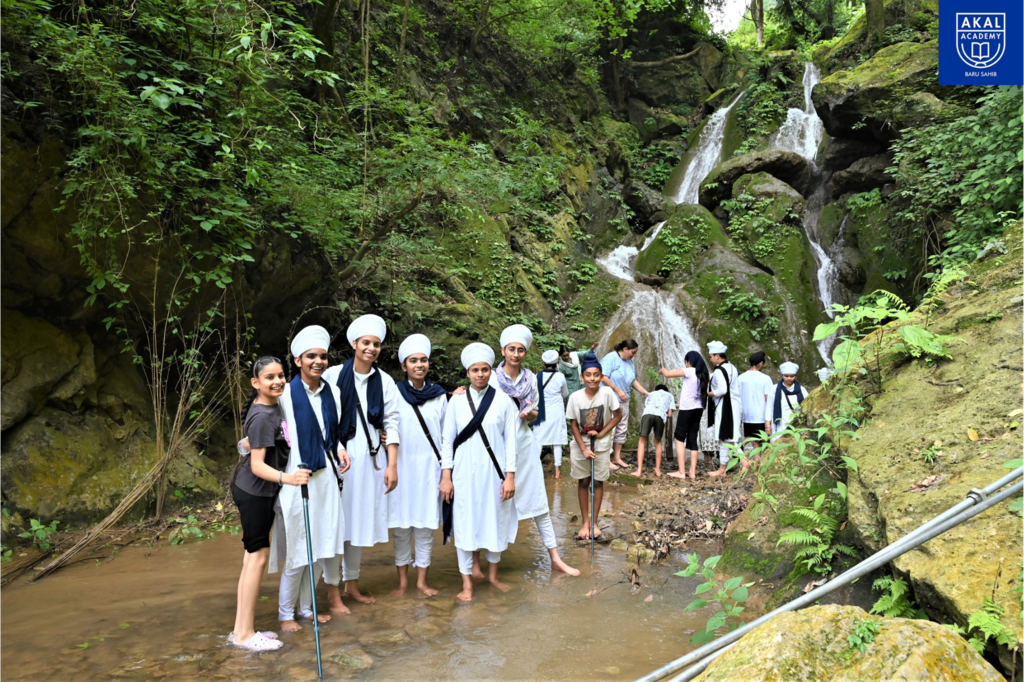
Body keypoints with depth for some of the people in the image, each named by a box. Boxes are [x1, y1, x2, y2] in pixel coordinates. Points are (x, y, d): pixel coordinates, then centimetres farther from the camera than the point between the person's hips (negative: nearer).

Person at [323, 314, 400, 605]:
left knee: (360, 521, 12)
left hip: (369, 459, 3)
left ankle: (351, 584, 26)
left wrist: (392, 465, -1)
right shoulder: (333, 375, -3)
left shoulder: (385, 382, 4)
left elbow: (391, 424, 4)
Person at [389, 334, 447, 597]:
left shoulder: (439, 396, 6)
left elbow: (445, 435, 11)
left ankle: (421, 580, 19)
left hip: (429, 468, 1)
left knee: (426, 526, 6)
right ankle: (403, 580, 20)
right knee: (401, 526, 5)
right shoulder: (395, 393, 0)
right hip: (401, 467, -1)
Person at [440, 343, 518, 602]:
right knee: (465, 524, 4)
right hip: (464, 473, 0)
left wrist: (510, 476, -5)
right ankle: (467, 582, 18)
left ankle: (492, 574, 32)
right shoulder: (457, 401, -1)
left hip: (494, 472, 0)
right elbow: (447, 439, 2)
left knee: (495, 521, 11)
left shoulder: (503, 401, -2)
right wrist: (446, 476, -2)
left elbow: (511, 441, -1)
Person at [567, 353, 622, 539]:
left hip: (602, 445, -1)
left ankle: (595, 522, 19)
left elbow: (618, 415, -7)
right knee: (583, 482, 8)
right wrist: (584, 448, -11)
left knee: (598, 482, 7)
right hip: (580, 445, 1)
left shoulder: (607, 393, -16)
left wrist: (601, 433, -14)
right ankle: (585, 522, 19)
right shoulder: (575, 397, -13)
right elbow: (574, 425, -6)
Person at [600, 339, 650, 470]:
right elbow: (603, 377, -20)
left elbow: (633, 381, 17)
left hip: (623, 400, 9)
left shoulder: (630, 362, 13)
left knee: (622, 429, 11)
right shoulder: (611, 358, -14)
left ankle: (617, 457, 21)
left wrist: (645, 393, 9)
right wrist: (618, 390, -19)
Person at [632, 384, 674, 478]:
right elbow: (670, 415, 24)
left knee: (642, 441, 5)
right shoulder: (669, 395, 35)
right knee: (658, 442, 19)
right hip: (661, 415, 0)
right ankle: (658, 470, 15)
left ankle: (639, 470, -5)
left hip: (648, 413, 0)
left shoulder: (651, 393, 38)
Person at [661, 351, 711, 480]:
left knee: (679, 438, 1)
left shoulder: (689, 371, -11)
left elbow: (668, 374, -13)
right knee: (692, 439, 10)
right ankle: (692, 471, 9)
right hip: (698, 409, 6)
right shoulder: (704, 374, 9)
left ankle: (681, 472, -4)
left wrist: (662, 369, 10)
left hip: (687, 409, -6)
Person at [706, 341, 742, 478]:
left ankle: (722, 469, 4)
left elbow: (722, 390, -24)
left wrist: (708, 393, -10)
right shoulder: (732, 367, 13)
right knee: (732, 437, 14)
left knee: (724, 437, -3)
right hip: (735, 405, 9)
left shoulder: (719, 371, -16)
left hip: (724, 407, -9)